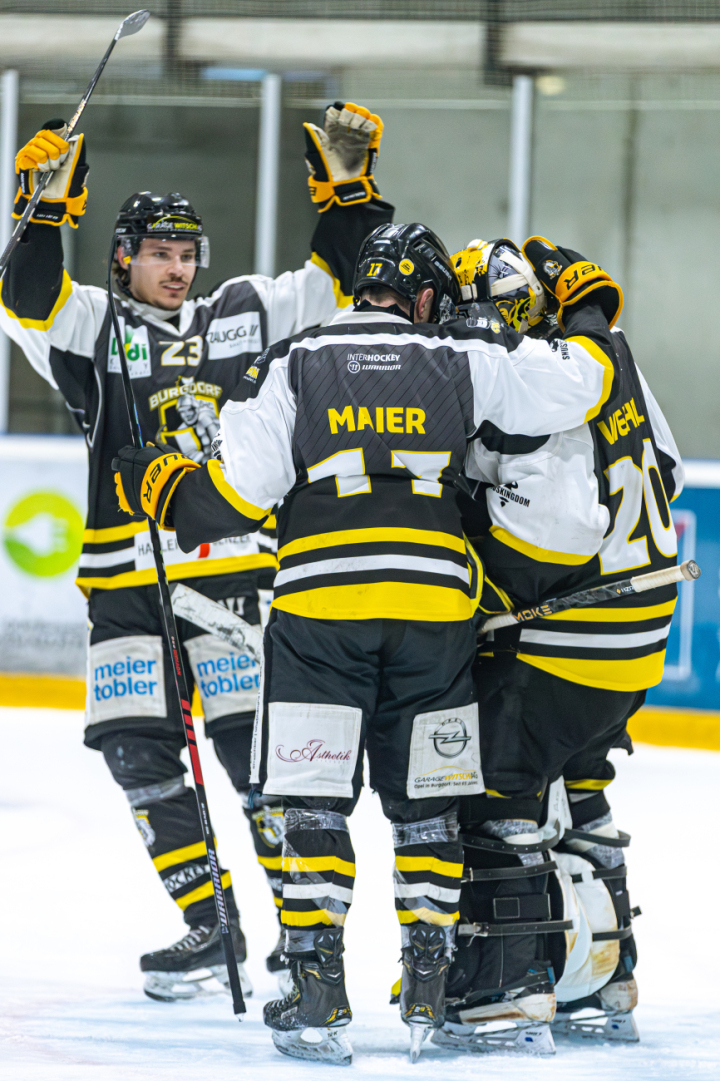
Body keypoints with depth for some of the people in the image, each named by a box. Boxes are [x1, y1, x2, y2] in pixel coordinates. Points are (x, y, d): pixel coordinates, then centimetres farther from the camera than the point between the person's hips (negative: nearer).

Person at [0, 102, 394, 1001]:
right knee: (137, 750, -2)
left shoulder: (245, 313, 11)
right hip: (127, 581, 1)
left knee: (259, 745, -8)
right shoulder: (94, 328, 6)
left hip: (236, 569, -1)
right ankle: (210, 928, 6)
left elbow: (336, 281, 11)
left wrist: (346, 187, 1)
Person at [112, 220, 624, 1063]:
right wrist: (589, 324, 32)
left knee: (315, 802, 2)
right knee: (424, 804, 12)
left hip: (320, 600, -1)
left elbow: (238, 494, 0)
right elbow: (571, 387, 10)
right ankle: (426, 994, 12)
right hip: (435, 602, 1)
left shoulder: (291, 367, 6)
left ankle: (318, 993, -4)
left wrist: (160, 487, 18)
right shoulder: (463, 366, 9)